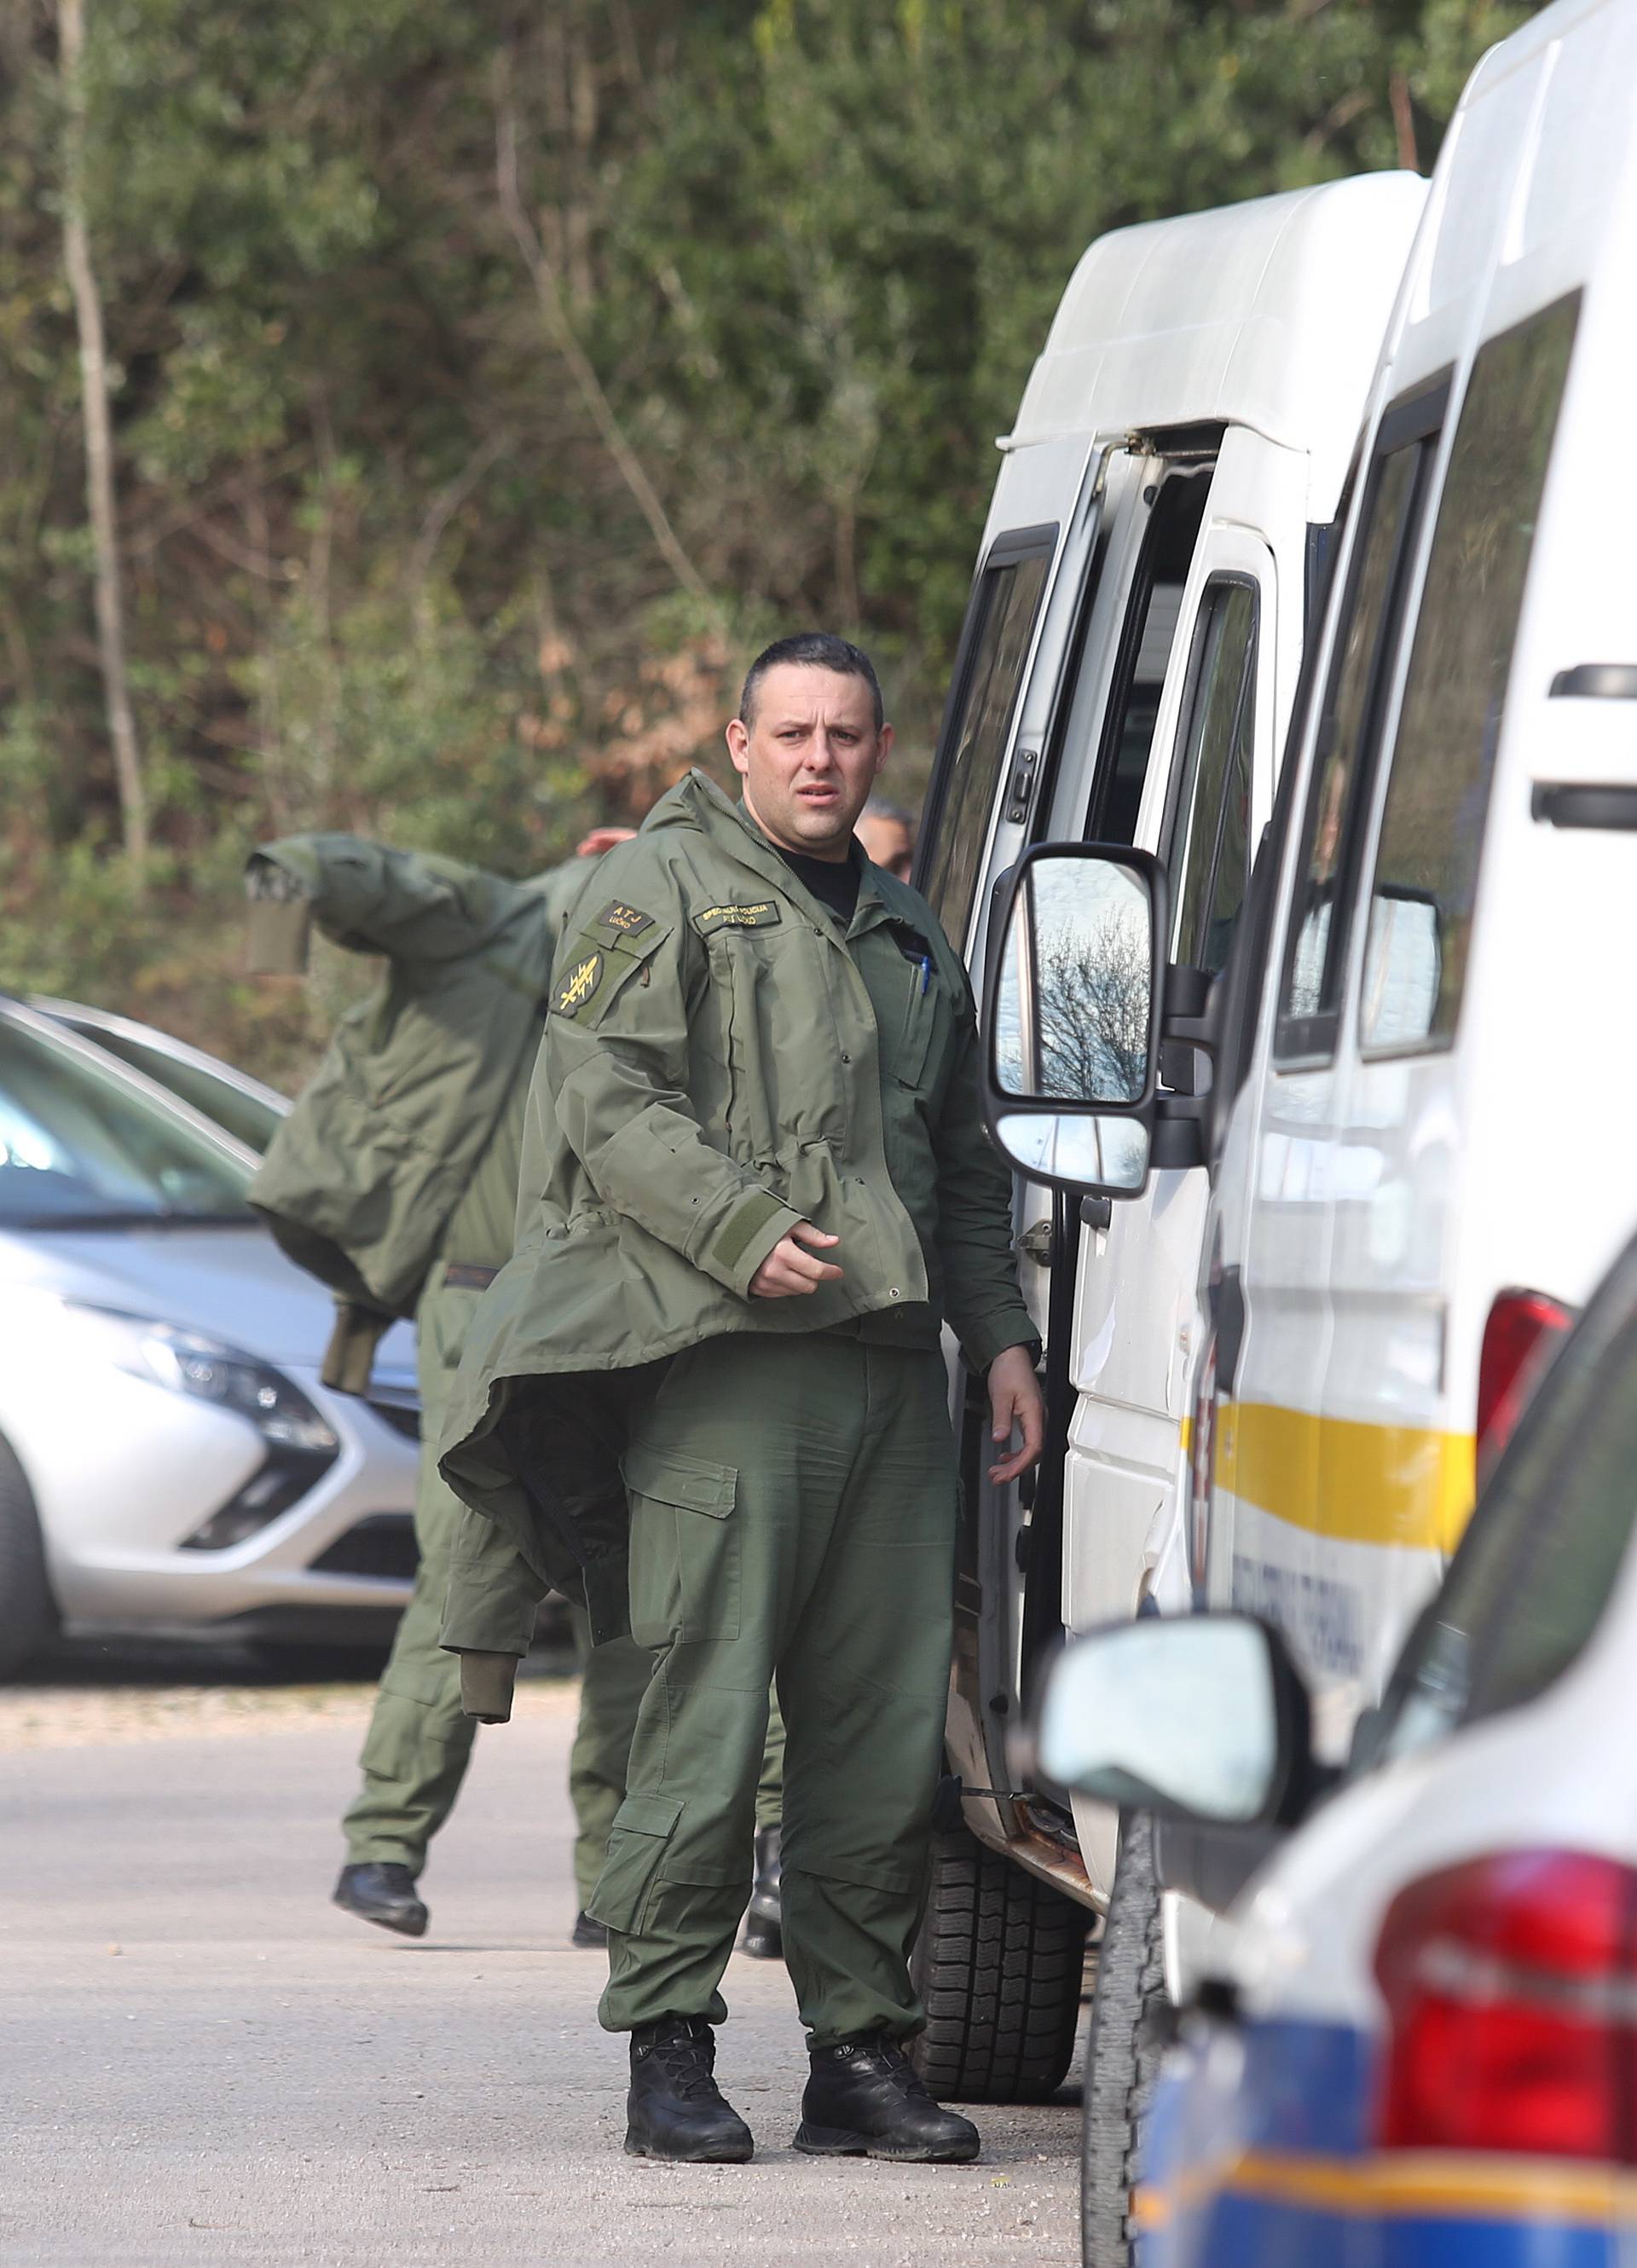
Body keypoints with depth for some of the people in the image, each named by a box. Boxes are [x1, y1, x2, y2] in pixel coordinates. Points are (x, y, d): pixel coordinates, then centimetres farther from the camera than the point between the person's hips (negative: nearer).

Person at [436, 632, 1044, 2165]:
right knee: (707, 1716, -9)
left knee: (886, 1723, 4)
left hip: (891, 1364, 6)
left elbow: (966, 1168, 28)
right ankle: (668, 2054, -5)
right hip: (726, 1360, -6)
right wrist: (743, 1231, -20)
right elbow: (610, 1103, -8)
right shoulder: (663, 891, 3)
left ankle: (862, 2051, 9)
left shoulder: (908, 935, 24)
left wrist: (1001, 1336, 17)